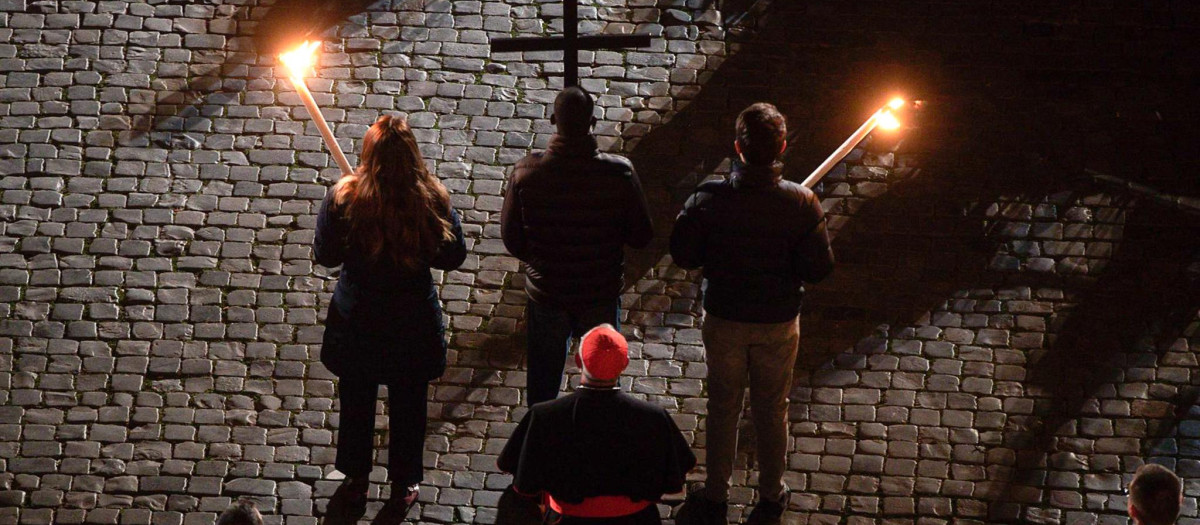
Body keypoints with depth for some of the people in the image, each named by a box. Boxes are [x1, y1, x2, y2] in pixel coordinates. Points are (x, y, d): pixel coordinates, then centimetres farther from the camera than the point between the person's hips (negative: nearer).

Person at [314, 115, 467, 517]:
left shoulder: (344, 198, -21)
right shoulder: (432, 200, -21)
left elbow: (325, 255, -8)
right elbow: (453, 257, -8)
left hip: (358, 321, 0)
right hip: (413, 321, 0)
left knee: (356, 400, 21)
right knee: (408, 405, 19)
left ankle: (356, 481, 36)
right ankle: (404, 486, 33)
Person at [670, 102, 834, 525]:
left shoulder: (709, 199, -21)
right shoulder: (801, 204, -22)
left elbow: (683, 255, -12)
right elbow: (819, 268, -16)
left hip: (724, 320, 0)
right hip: (778, 323, 0)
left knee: (723, 408, 18)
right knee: (772, 410, 19)